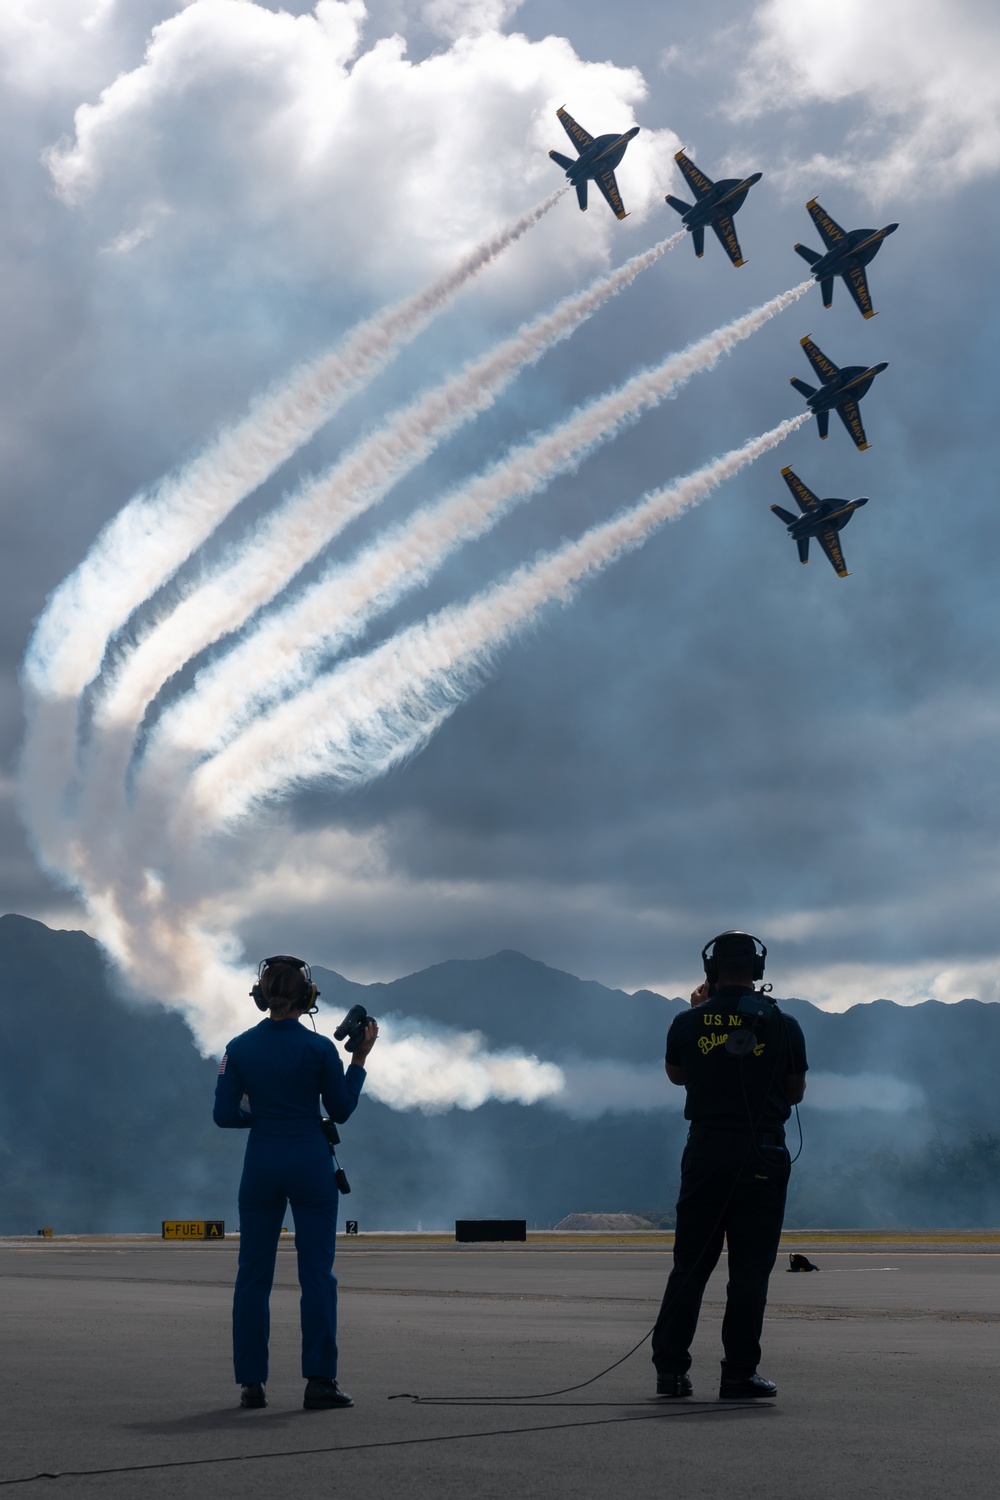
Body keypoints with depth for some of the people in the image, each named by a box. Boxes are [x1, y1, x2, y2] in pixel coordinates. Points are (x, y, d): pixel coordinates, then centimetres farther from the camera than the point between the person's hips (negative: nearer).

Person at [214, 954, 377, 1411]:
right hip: (310, 1163, -2)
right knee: (317, 1273, 1)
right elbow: (341, 1110, 1)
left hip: (262, 1164, 2)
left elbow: (224, 1115, 1)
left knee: (253, 1274, 8)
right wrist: (360, 1058, 7)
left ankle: (251, 1382, 8)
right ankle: (319, 1382, -2)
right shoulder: (319, 1048, -8)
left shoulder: (239, 1048, -1)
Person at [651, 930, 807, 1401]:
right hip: (762, 1156, -2)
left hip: (705, 1150, 2)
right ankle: (739, 1374, 0)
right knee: (750, 1269, 2)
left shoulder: (688, 1023, -1)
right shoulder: (783, 1025, -3)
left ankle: (670, 1367, 8)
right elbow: (796, 1093, 6)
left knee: (690, 1263, 9)